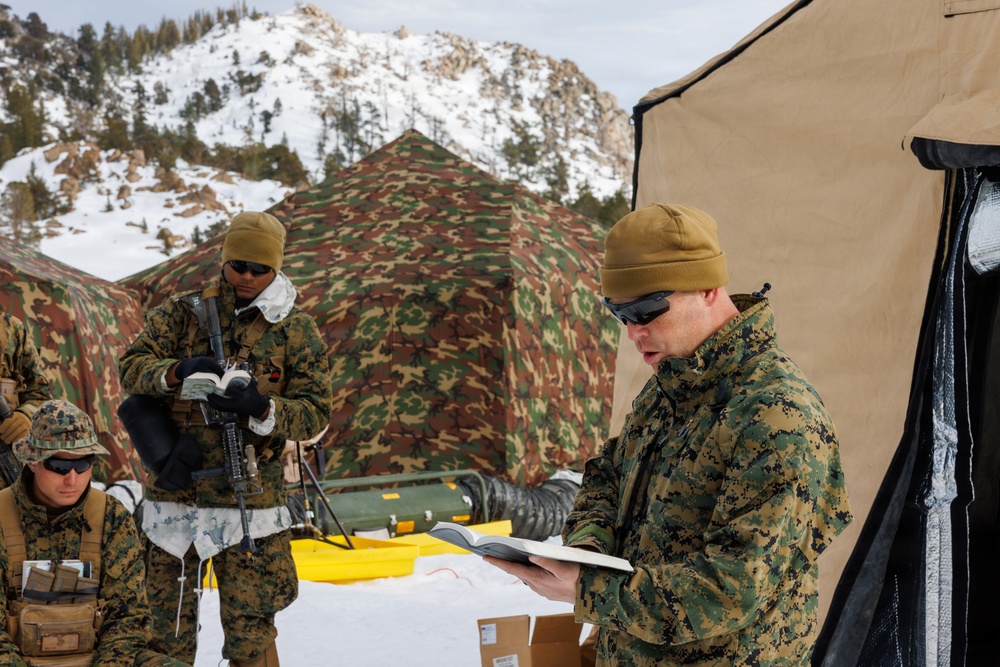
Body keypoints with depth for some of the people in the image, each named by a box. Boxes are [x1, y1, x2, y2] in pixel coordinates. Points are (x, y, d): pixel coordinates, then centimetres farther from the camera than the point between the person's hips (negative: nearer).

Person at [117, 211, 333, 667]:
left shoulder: (297, 330, 3)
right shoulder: (183, 312, 6)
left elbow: (316, 413, -3)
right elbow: (131, 367, -2)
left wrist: (261, 408, -22)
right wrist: (179, 370, -23)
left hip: (248, 502, -2)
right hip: (172, 494, 2)